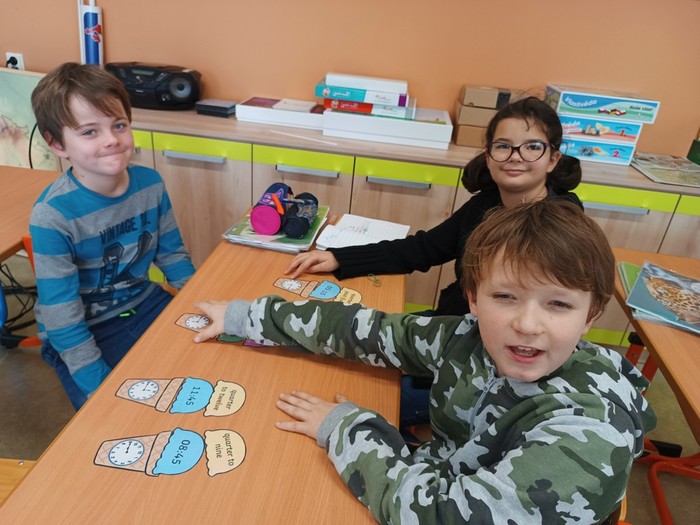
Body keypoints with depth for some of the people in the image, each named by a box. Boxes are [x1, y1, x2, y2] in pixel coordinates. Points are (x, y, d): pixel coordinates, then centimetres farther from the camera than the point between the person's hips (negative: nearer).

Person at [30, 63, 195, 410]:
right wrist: (104, 388, -24)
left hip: (143, 302, 5)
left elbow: (172, 255, 3)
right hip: (82, 331, -4)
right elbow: (62, 320, -21)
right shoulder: (52, 215, -24)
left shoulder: (150, 184, -10)